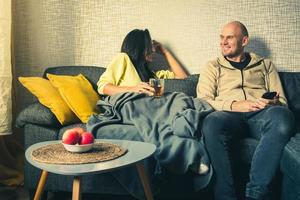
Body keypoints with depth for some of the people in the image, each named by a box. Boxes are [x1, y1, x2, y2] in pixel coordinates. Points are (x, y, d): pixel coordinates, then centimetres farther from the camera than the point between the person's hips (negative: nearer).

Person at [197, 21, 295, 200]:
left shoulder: (265, 65, 28)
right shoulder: (212, 67, 25)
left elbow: (282, 101, 20)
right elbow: (202, 101, 9)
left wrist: (275, 103, -7)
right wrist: (233, 105, -9)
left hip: (261, 114, 1)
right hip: (229, 115, 0)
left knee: (282, 116, -37)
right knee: (211, 122, -39)